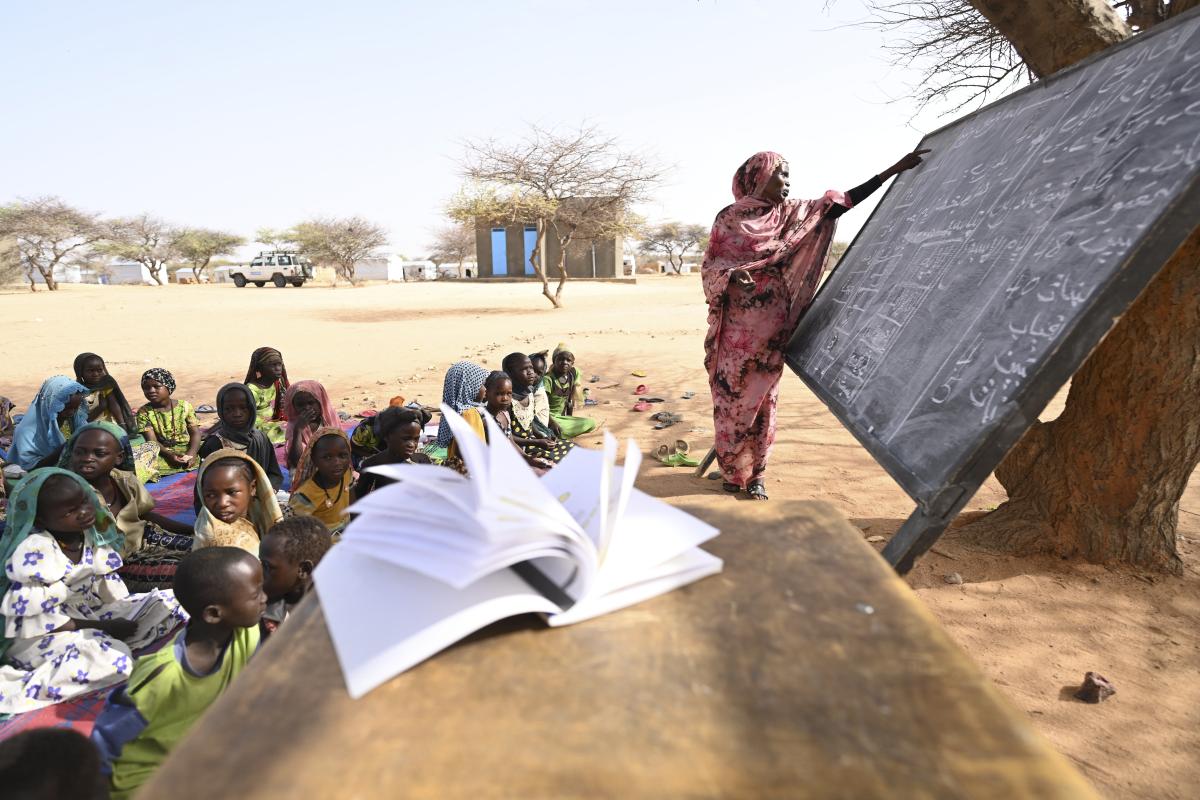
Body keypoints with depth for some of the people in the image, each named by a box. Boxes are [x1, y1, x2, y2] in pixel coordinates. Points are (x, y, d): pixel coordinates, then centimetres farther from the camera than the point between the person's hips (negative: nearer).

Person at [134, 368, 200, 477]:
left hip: (187, 451, 2)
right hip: (161, 453, -2)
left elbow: (195, 433, -1)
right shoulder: (144, 412, 1)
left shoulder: (184, 406, 4)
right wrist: (169, 454, -28)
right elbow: (151, 440, -9)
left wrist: (191, 453, -21)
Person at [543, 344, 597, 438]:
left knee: (591, 423, -8)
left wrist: (570, 419, 9)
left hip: (562, 416, 8)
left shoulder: (574, 373, 0)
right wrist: (553, 423, -33)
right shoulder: (548, 379, -19)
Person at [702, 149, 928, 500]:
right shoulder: (730, 217, 1)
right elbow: (709, 265, 0)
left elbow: (842, 201, 8)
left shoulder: (790, 213, 10)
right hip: (738, 327, -3)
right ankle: (733, 472, 16)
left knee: (763, 399, 7)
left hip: (773, 326, 3)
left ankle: (755, 474, 16)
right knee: (733, 398, 1)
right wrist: (730, 273, -22)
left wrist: (893, 170, 5)